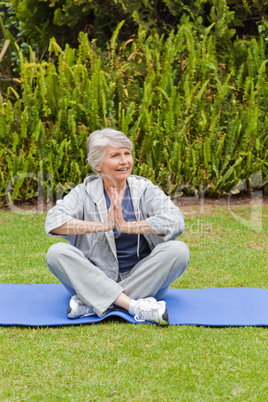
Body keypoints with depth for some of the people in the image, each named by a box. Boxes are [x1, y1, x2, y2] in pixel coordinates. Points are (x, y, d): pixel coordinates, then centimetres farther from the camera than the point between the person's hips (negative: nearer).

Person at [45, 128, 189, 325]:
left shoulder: (145, 189, 1)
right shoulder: (85, 192, 0)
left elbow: (175, 221, -16)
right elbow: (54, 222, -17)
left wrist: (127, 226, -24)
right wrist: (104, 226, -26)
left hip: (142, 282, 1)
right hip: (96, 280, 0)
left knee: (178, 250, -24)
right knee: (57, 252, -24)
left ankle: (91, 305, -26)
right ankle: (135, 307, -32)